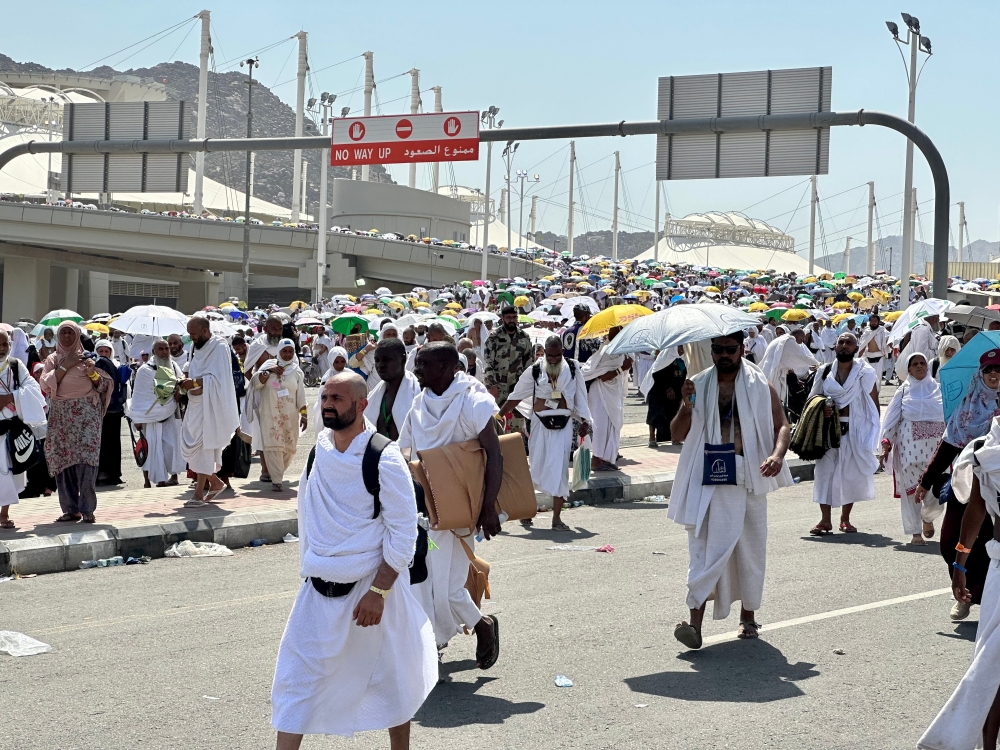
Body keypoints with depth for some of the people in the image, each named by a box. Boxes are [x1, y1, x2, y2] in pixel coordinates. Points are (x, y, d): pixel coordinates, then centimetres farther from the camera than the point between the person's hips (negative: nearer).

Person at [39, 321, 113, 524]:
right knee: (62, 460, -1)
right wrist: (65, 366, -8)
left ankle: (87, 509, -13)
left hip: (86, 414, -2)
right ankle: (71, 509, 5)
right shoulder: (52, 360, 12)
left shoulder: (87, 357, 8)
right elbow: (45, 385, -2)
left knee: (86, 460, -12)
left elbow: (105, 386, 5)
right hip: (60, 415, 2)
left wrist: (93, 373, -13)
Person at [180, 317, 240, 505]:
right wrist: (189, 383, 1)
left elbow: (219, 378, -18)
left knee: (203, 445, -10)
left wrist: (195, 382, -22)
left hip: (211, 405, -8)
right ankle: (215, 482, 20)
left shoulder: (219, 348, -10)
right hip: (196, 404, 8)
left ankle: (199, 494, -8)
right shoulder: (198, 349, 15)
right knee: (190, 444, 6)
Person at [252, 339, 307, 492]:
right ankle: (276, 480, -11)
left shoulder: (296, 371, 8)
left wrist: (304, 415, 0)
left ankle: (278, 472, 30)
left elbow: (301, 395, 7)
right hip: (270, 414, -2)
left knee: (290, 447, 5)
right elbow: (255, 383, -4)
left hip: (290, 415, 2)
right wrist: (269, 371, -14)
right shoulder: (269, 365, 5)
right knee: (272, 446, -10)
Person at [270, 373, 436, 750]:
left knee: (390, 680, 11)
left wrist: (378, 593, -18)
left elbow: (404, 534, -14)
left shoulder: (384, 460, -15)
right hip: (319, 589, 5)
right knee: (295, 678, 0)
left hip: (370, 587, -4)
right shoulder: (319, 451, 2)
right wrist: (309, 570, 15)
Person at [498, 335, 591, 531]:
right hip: (540, 424, 0)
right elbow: (515, 397, 5)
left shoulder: (573, 370, 3)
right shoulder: (534, 371, 1)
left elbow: (580, 397, 10)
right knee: (536, 466, 4)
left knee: (559, 468, -3)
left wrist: (584, 421, 5)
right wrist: (498, 416, 2)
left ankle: (557, 517, 1)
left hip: (564, 424, 0)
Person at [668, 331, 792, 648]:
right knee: (708, 546, -11)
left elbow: (781, 425, 4)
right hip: (710, 479, -1)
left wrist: (777, 454, -16)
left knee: (750, 548, 10)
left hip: (749, 479, 1)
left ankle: (748, 614, 27)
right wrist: (686, 408, -12)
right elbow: (677, 434, 8)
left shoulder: (761, 387, 6)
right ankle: (695, 622, -17)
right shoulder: (698, 385, 8)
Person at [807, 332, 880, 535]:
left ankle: (845, 519, 16)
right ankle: (825, 520, 0)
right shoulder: (825, 372, 8)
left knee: (852, 474, 4)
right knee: (825, 471, -4)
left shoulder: (865, 373, 1)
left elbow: (874, 404, 0)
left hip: (854, 430, -2)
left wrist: (873, 431, -7)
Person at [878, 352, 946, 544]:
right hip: (909, 444, 0)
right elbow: (891, 419, 7)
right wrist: (886, 445, -3)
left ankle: (927, 517, 30)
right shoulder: (903, 391, 9)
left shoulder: (938, 389, 11)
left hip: (936, 444, 1)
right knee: (910, 488, -3)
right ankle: (915, 532, 8)